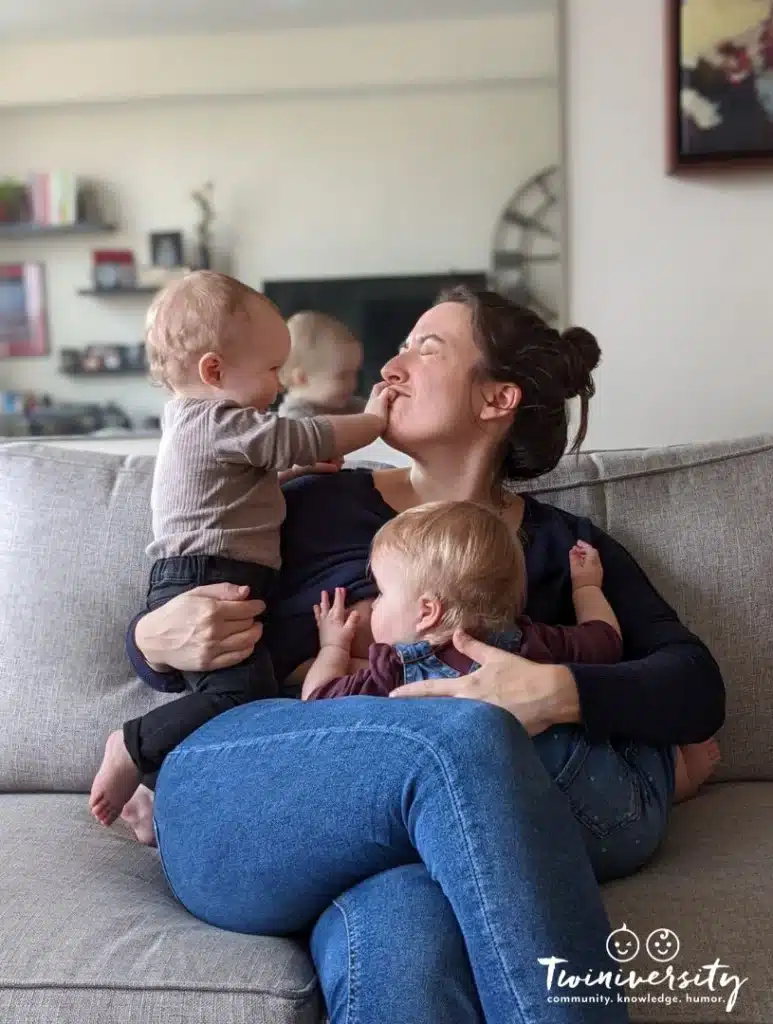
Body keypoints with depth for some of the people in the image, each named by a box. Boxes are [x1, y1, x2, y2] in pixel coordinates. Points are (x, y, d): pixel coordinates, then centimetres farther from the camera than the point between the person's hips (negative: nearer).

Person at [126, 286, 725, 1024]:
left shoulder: (561, 547, 17)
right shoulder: (316, 504, 15)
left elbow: (698, 688, 4)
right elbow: (160, 653, 21)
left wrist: (563, 693, -17)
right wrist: (157, 641, -5)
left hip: (415, 841, 0)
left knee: (401, 943, -40)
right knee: (465, 738, -32)